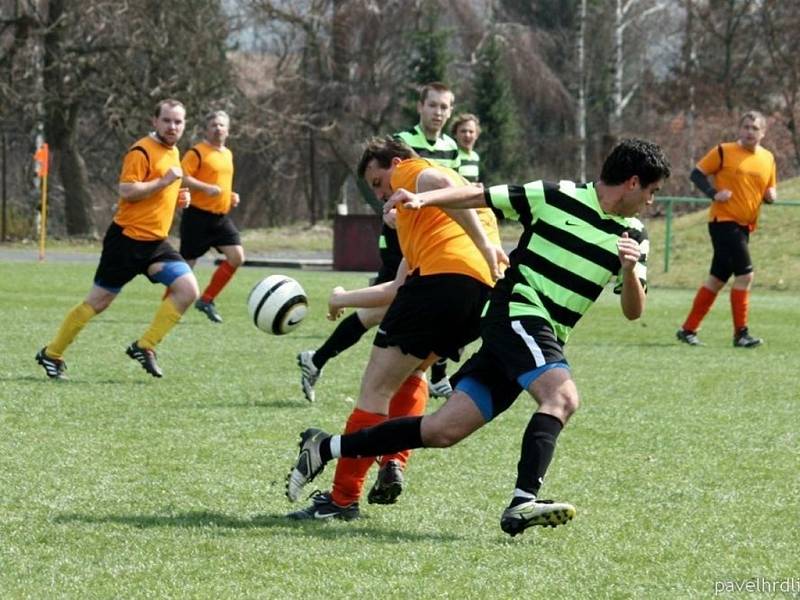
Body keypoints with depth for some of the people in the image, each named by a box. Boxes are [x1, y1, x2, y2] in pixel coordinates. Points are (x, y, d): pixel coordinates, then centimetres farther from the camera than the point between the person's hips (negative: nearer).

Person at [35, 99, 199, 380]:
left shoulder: (173, 153, 14)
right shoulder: (141, 151, -14)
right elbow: (127, 191, -23)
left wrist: (179, 196, 9)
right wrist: (165, 181, -23)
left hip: (155, 241, 7)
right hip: (128, 239, -7)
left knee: (188, 290, -12)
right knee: (97, 302, 0)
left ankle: (144, 347, -4)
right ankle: (52, 354, 15)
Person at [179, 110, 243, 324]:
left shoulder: (228, 154, 15)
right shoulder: (197, 152, -10)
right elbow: (182, 177, -19)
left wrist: (231, 196, 11)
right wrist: (206, 188, -29)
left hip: (221, 217, 7)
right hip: (198, 216, -7)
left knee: (237, 257, -7)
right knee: (187, 264, -1)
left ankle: (206, 300, 5)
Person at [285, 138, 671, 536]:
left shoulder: (633, 236, 11)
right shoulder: (556, 197, -4)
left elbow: (633, 311, 9)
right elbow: (478, 196, 2)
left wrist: (631, 270, -11)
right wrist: (424, 199, -12)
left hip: (544, 341, 6)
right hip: (516, 313, -6)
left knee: (443, 432, 0)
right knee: (562, 397, -31)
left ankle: (326, 448, 9)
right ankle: (522, 503, -41)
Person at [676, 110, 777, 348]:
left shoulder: (768, 159, 11)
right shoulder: (724, 152, -6)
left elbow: (770, 190, 22)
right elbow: (697, 173, -1)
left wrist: (771, 195, -2)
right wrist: (714, 193, -16)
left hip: (745, 226, 7)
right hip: (723, 220, -7)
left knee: (717, 279, 10)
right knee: (745, 274, -16)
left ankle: (688, 330, 19)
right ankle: (741, 333, -10)